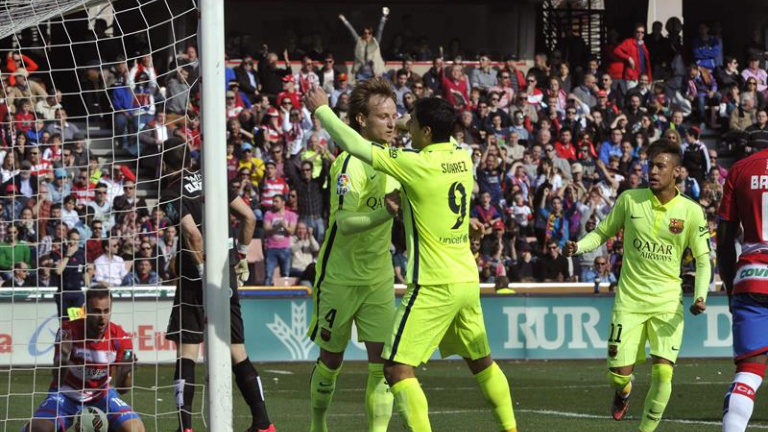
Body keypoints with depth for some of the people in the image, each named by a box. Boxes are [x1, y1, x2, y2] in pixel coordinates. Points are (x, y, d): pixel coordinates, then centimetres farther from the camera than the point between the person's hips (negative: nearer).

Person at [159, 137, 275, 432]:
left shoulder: (171, 194, -7)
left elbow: (193, 234, -22)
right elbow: (249, 217, 8)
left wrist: (204, 273, -14)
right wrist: (241, 256, 16)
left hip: (196, 277, -6)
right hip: (228, 273, 6)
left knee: (186, 352, -1)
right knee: (237, 352, 11)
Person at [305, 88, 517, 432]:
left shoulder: (417, 165, -15)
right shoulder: (462, 159, 5)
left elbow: (355, 146, -11)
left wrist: (321, 109, 2)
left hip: (433, 286, -8)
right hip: (468, 280, 8)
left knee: (397, 368, -6)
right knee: (481, 362, 20)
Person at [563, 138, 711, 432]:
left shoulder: (691, 212, -4)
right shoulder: (630, 200, -3)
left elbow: (702, 260, 2)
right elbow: (603, 232, 9)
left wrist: (700, 297, -13)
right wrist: (578, 247, -11)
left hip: (668, 301, -1)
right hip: (630, 299, 1)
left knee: (663, 373, -14)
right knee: (617, 375, -2)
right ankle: (624, 390, 36)